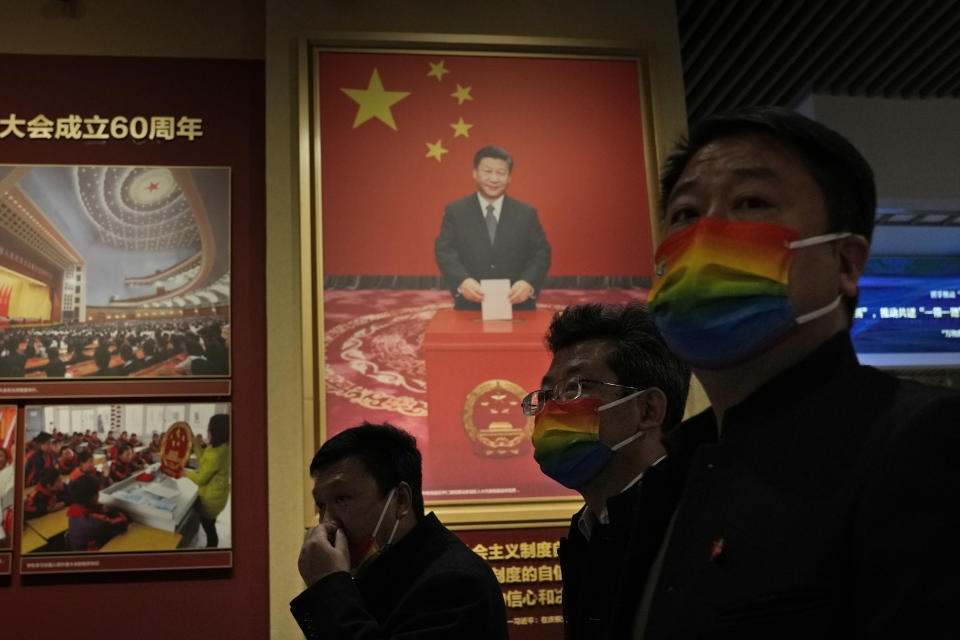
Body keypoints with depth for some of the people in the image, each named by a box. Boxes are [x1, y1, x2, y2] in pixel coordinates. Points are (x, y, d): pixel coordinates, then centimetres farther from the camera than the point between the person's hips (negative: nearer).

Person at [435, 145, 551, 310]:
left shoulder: (526, 213, 6)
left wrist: (528, 282, -20)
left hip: (517, 305, 1)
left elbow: (541, 254, 1)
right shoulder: (455, 211, 4)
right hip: (470, 307, -1)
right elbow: (445, 252, -5)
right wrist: (462, 281, -25)